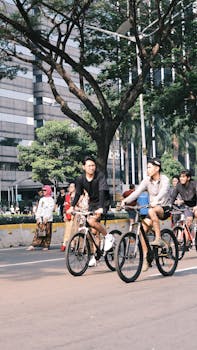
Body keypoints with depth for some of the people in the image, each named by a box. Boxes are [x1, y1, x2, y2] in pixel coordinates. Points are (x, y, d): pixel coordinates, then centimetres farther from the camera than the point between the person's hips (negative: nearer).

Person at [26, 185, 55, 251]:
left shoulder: (51, 200, 0)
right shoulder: (41, 199, 18)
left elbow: (50, 210, -7)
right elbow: (39, 209, 15)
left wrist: (46, 218, -15)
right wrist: (37, 218, 5)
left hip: (47, 219, -5)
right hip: (40, 219, 5)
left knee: (47, 233, -2)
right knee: (38, 232, -1)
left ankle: (46, 246, 5)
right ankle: (33, 245, -7)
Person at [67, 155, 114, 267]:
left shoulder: (100, 176, -18)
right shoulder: (81, 179, -3)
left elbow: (102, 192, -28)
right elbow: (78, 193, -1)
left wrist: (100, 208, -39)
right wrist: (72, 207, -15)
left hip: (102, 203, -5)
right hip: (92, 203, 5)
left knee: (92, 221, -30)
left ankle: (108, 237, -9)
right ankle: (94, 255, 15)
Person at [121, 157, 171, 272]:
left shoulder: (165, 180, -12)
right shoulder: (147, 180, 1)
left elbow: (163, 192, -32)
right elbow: (137, 192, -11)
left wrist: (155, 201, -51)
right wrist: (125, 201, -27)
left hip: (164, 208, -5)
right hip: (153, 207, 5)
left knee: (152, 211, -37)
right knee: (143, 229, -14)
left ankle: (159, 239, -27)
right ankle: (145, 258, -4)